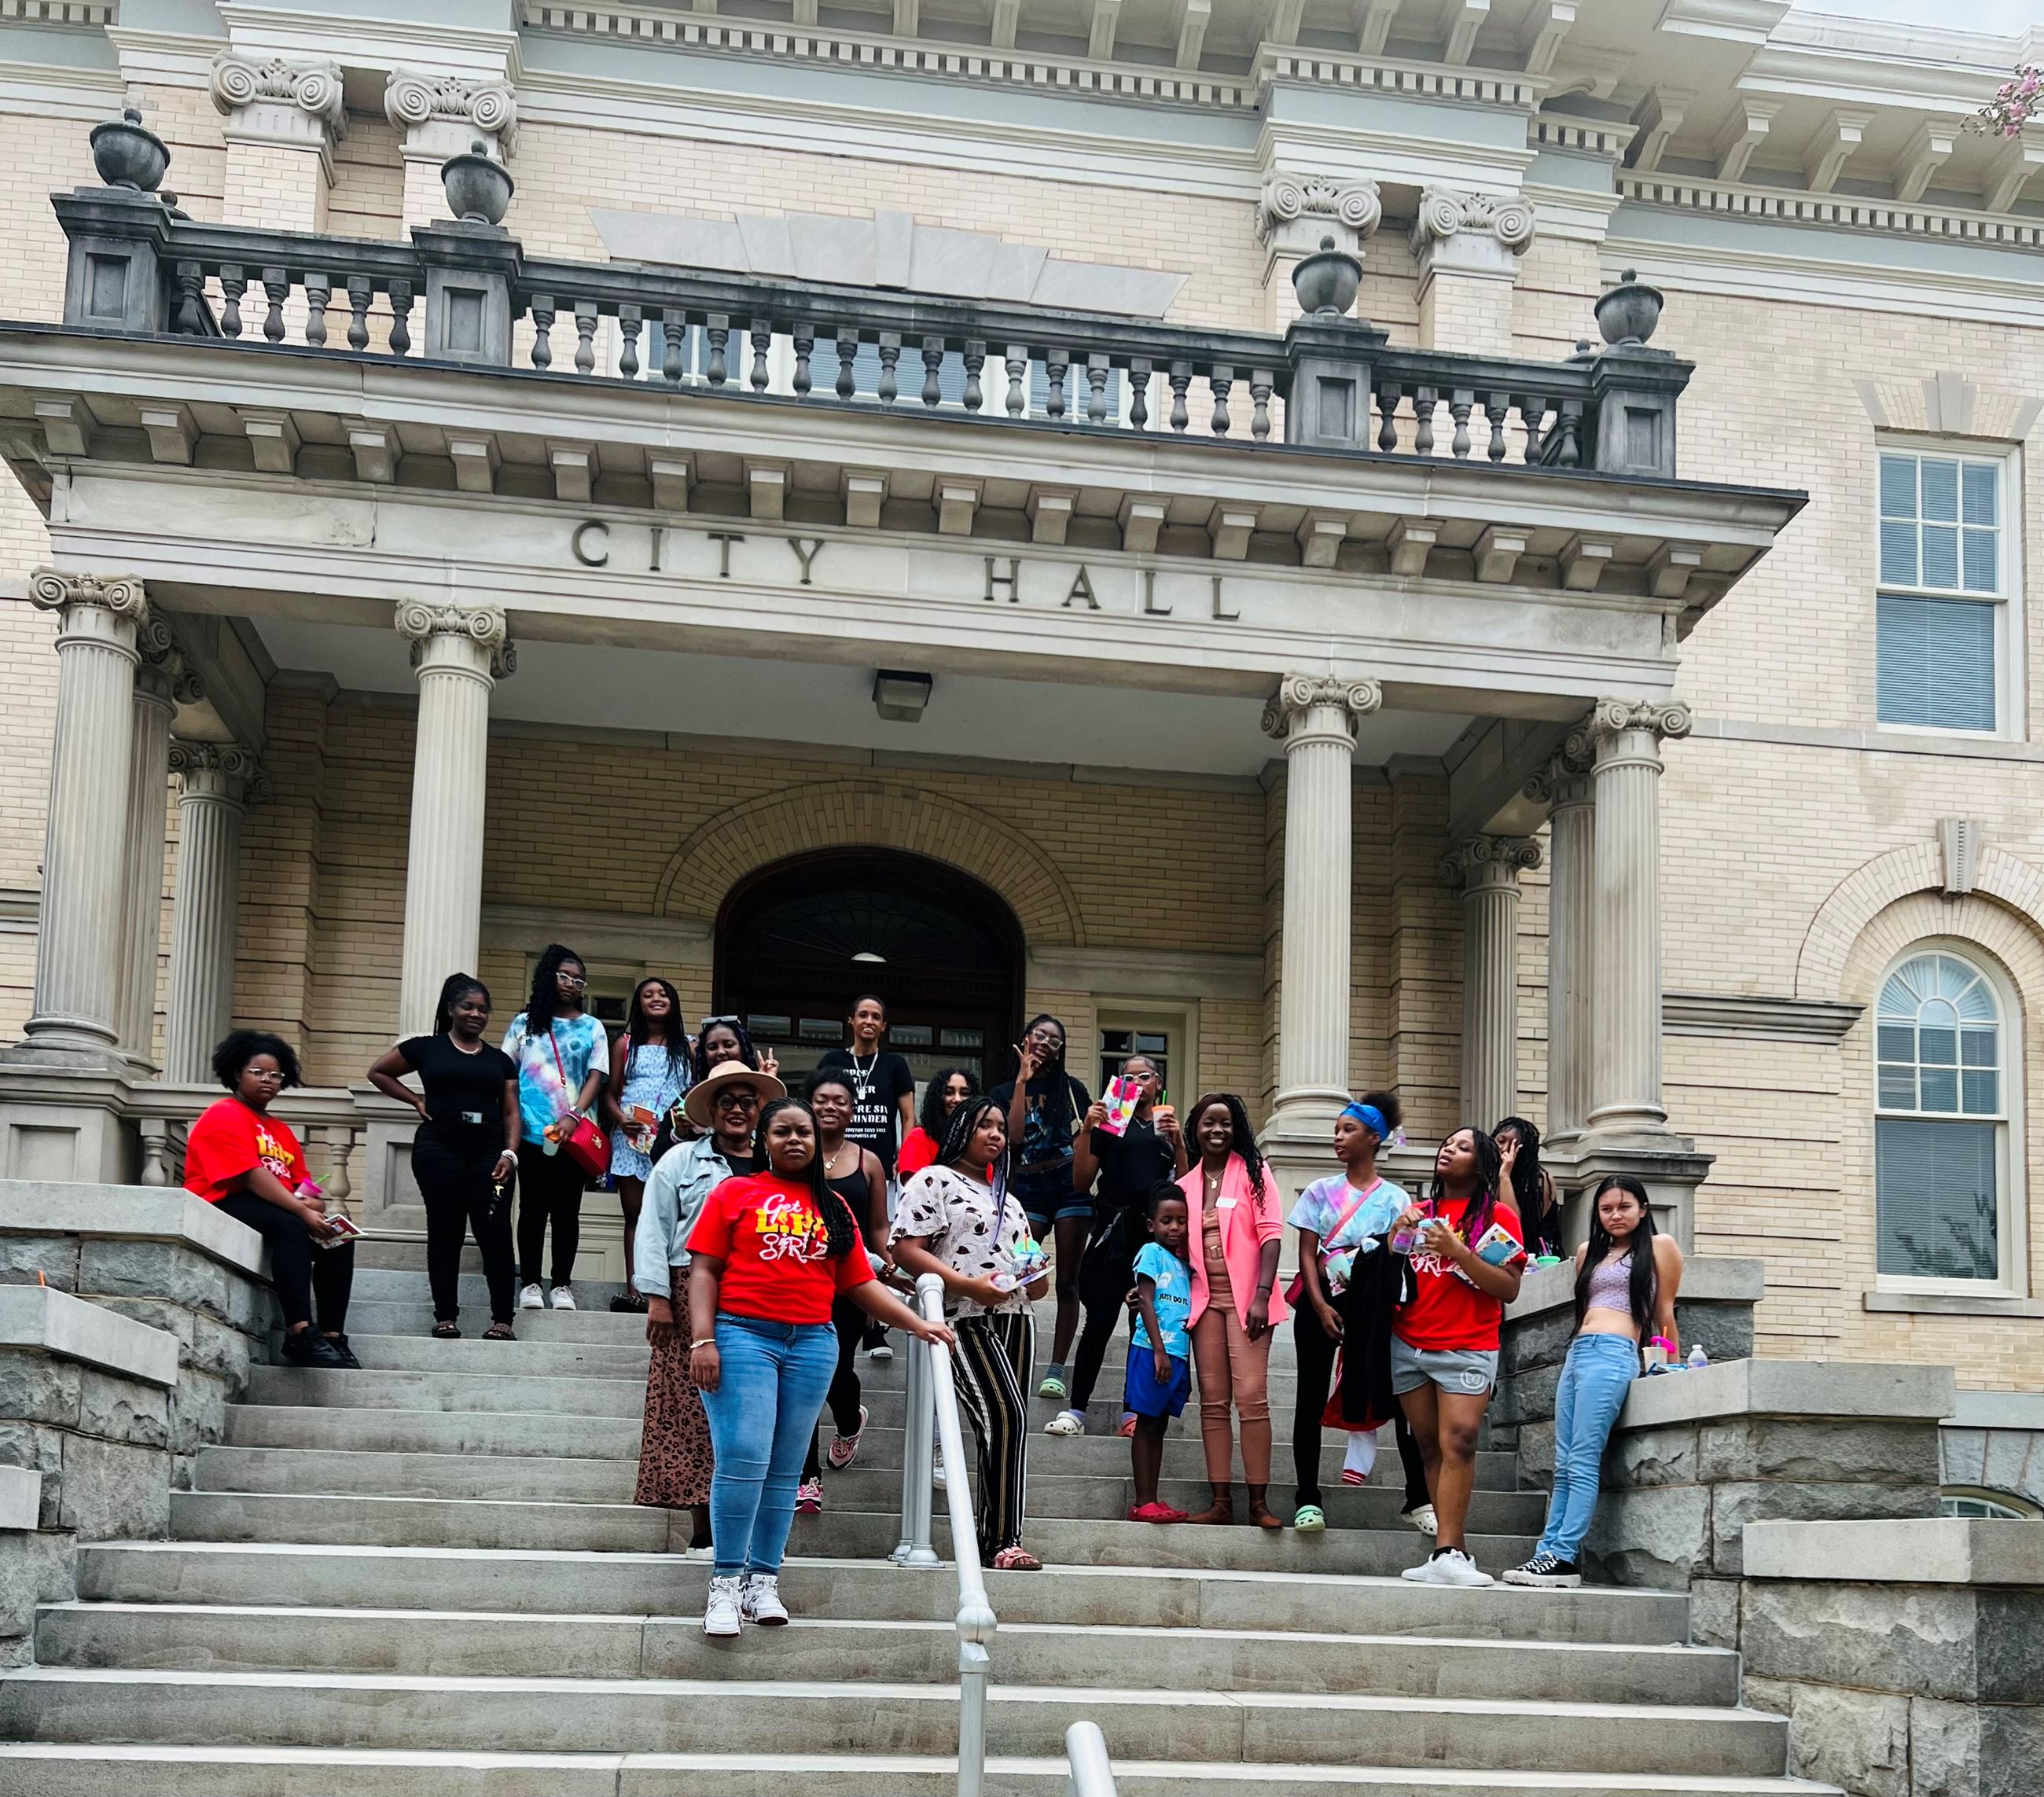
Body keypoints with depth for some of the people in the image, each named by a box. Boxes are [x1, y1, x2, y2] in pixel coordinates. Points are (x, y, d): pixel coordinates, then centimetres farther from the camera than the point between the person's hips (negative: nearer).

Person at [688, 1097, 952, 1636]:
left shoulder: (833, 1207, 16)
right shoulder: (735, 1192, 6)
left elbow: (861, 1282, 15)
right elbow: (704, 1269, 1)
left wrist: (917, 1323, 6)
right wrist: (702, 1339, -10)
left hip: (812, 1344, 4)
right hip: (742, 1335, -4)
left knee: (785, 1469, 4)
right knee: (743, 1460, -12)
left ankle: (763, 1581, 10)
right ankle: (726, 1582, -3)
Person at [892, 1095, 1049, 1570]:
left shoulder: (1007, 1198, 26)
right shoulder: (933, 1182, 2)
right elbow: (906, 1249, -9)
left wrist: (1035, 1280, 10)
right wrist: (969, 1285, -17)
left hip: (1014, 1317, 8)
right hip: (967, 1318, -8)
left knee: (1009, 1427, 1)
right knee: (1005, 1417, -20)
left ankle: (995, 1542, 4)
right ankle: (1003, 1543, -18)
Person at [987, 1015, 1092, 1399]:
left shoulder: (1070, 1088, 11)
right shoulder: (1005, 1092, 9)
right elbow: (1013, 1137, -7)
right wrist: (1022, 1081, -6)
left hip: (1069, 1184, 0)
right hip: (1027, 1189, 0)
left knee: (1067, 1281, -1)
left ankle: (1056, 1370, 2)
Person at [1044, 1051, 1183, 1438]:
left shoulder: (1172, 1126, 16)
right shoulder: (1109, 1123, 10)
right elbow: (1082, 1181, 4)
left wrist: (1177, 1141, -5)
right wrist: (1087, 1129, -5)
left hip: (1159, 1233, 2)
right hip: (1115, 1232, -2)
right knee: (1100, 1320, -9)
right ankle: (1075, 1410, -8)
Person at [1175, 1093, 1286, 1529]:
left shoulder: (1252, 1172, 2)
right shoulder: (1187, 1184, 14)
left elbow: (1270, 1233, -6)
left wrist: (1262, 1295, -15)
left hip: (1245, 1297, -4)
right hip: (1205, 1297, 5)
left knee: (1251, 1395, -11)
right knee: (1213, 1399, 3)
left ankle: (1259, 1502, -8)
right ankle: (1221, 1500, 5)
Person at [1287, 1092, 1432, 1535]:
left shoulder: (1394, 1199, 6)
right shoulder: (1321, 1191, 10)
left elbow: (1399, 1259, 2)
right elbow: (1306, 1252, 4)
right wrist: (1321, 1306, -8)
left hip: (1367, 1307, -2)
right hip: (1319, 1301, 2)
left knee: (1395, 1395, -9)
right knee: (1311, 1398, -1)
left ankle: (1420, 1498, -6)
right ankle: (1307, 1498, 2)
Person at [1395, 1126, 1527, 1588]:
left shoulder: (1497, 1215, 1)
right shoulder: (1418, 1212, 14)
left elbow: (1509, 1290, -8)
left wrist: (1457, 1252, -17)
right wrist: (1395, 1235, -3)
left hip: (1467, 1349, -5)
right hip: (1408, 1345, 5)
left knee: (1458, 1443, -17)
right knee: (1431, 1448, 3)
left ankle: (1446, 1555, -19)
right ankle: (1456, 1550, 5)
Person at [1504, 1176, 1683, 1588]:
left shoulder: (1658, 1247, 6)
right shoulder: (1589, 1252, 22)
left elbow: (1664, 1313, 7)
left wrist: (1673, 1367, 9)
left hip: (1613, 1354, -7)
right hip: (1577, 1353, 7)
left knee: (1582, 1463, -13)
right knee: (1563, 1467, 3)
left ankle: (1564, 1557, -15)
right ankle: (1547, 1554, 2)